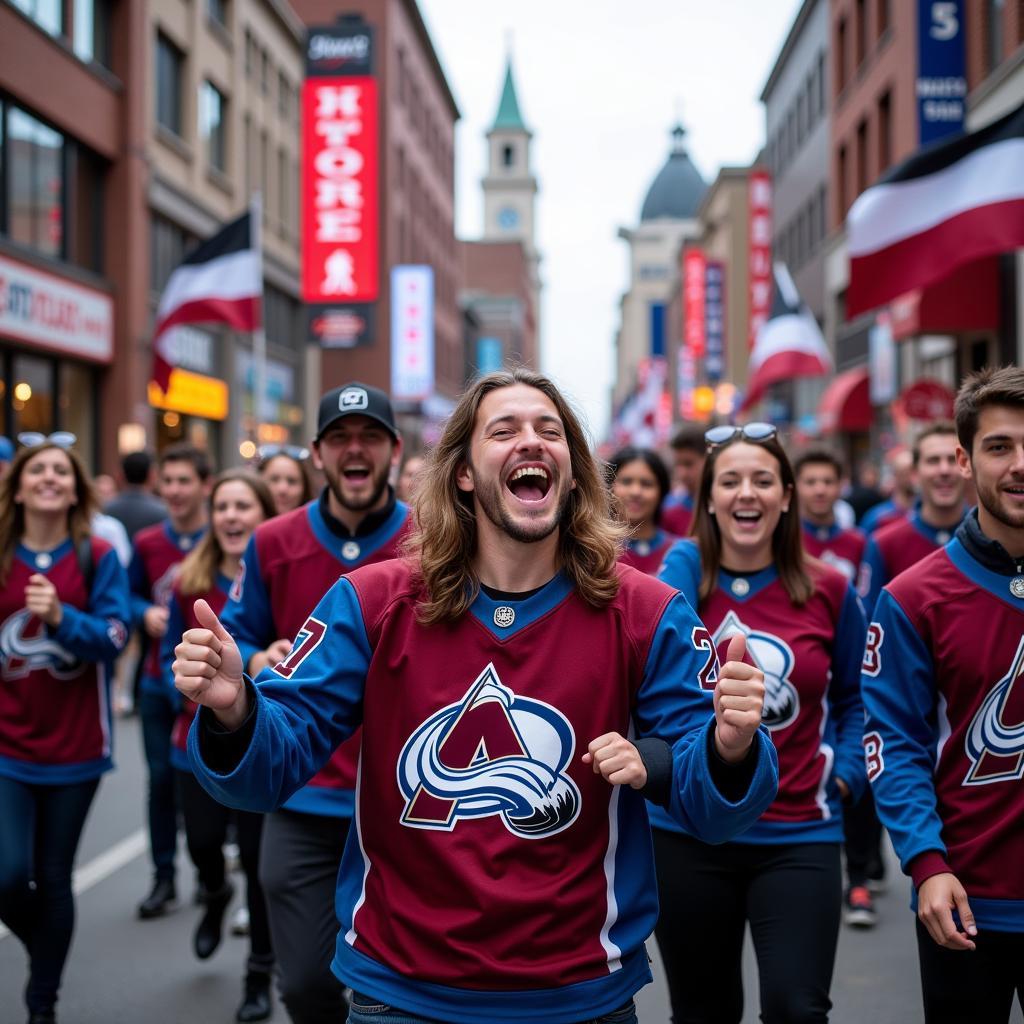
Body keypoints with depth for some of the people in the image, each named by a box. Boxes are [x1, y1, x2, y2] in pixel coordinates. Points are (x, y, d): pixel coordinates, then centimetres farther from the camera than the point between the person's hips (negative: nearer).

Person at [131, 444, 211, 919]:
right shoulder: (147, 543, 3)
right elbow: (131, 597, 13)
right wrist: (147, 613, -8)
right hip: (158, 681, 3)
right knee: (161, 778, 8)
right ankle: (164, 878, 19)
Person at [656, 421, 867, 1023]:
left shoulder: (829, 590, 0)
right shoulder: (685, 569, -3)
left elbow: (855, 695, 14)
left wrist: (846, 773, 2)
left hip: (800, 838, 0)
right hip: (689, 835, 0)